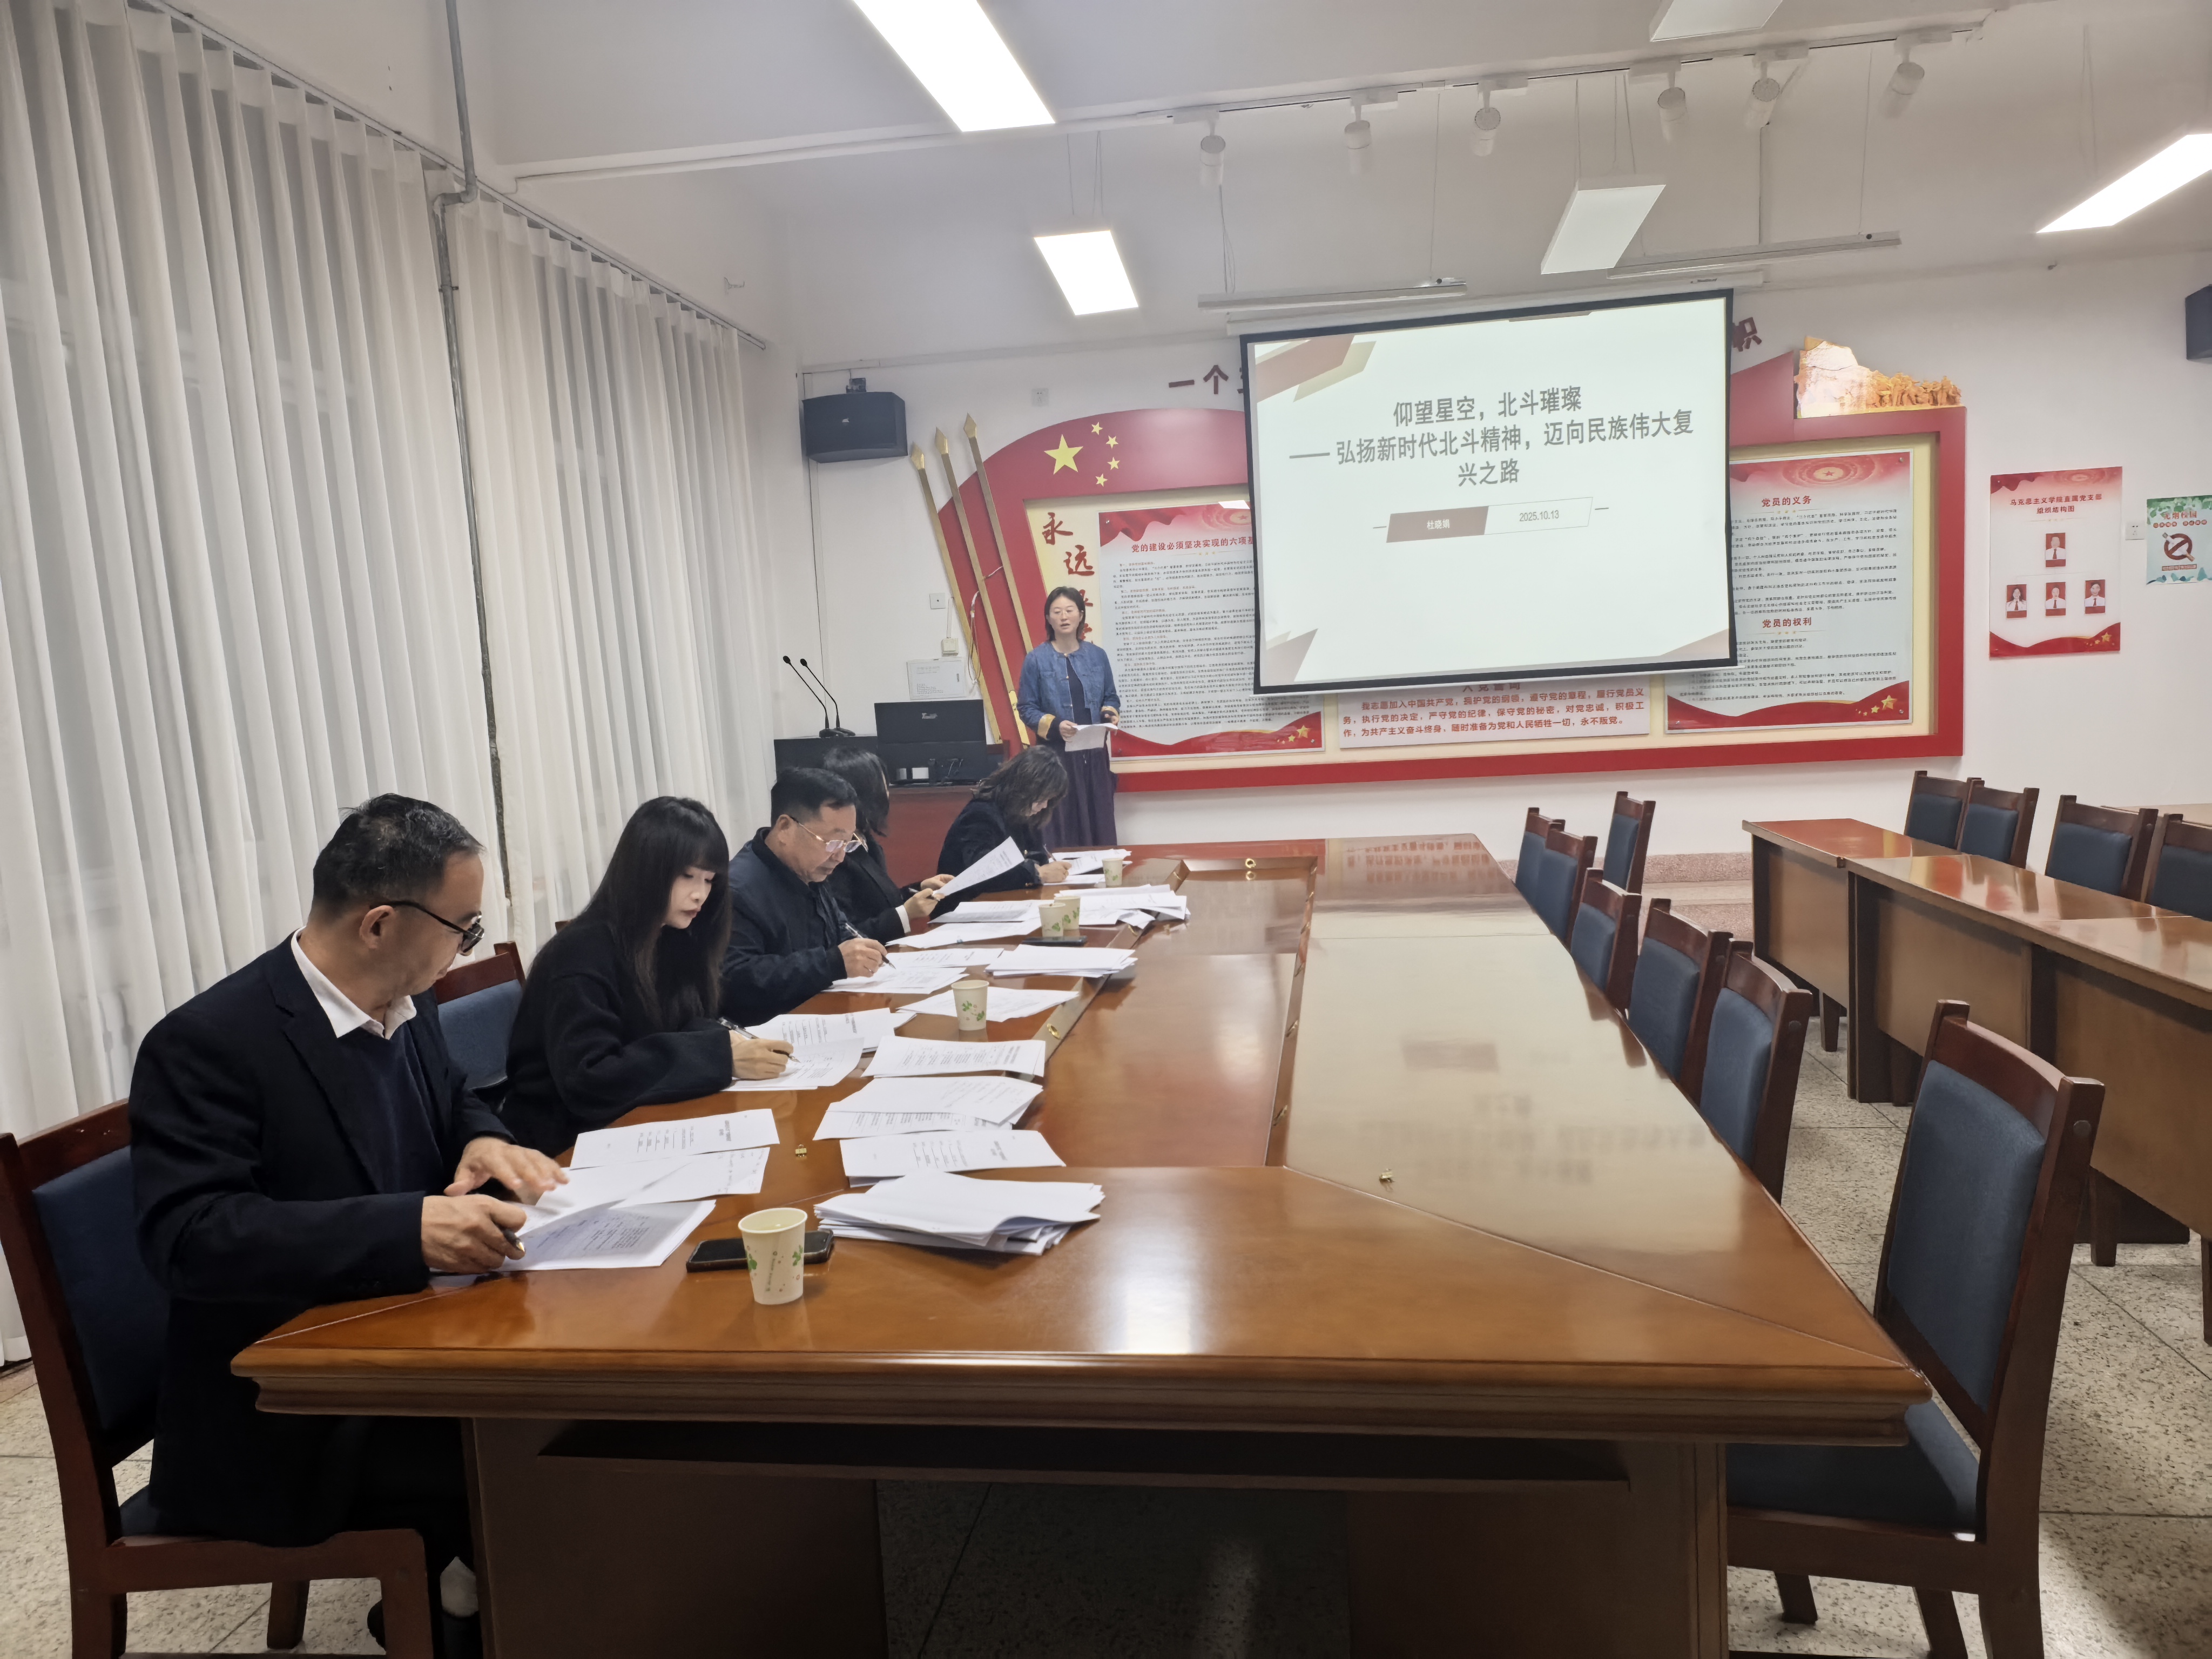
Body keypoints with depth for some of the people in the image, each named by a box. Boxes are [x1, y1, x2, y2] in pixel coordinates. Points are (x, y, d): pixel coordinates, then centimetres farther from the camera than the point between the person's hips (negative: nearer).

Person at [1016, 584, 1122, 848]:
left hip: (1094, 753, 3)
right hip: (1056, 754, -3)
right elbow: (1026, 708, -2)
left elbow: (1111, 697, 15)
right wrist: (1054, 726, -18)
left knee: (1099, 823, 6)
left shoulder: (1098, 656, 7)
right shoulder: (1036, 660, -3)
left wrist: (1111, 714, -7)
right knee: (1061, 827, -4)